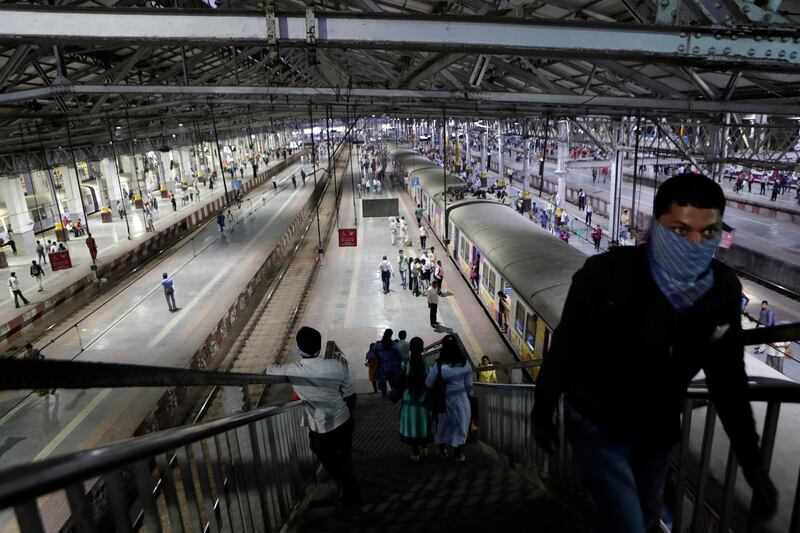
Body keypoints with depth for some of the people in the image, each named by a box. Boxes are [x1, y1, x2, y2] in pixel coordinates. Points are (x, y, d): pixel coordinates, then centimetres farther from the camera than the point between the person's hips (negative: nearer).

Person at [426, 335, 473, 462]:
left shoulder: (439, 365, -18)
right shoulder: (465, 364, -12)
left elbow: (428, 384, -10)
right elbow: (469, 384, -3)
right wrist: (468, 394, 15)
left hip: (444, 399, 0)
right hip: (461, 398, 0)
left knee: (443, 423, 19)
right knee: (460, 423, 14)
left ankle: (442, 449, 36)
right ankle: (457, 454, 21)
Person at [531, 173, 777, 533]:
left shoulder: (724, 290, -12)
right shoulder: (606, 273, -28)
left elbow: (728, 378, 1)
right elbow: (564, 348, -16)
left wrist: (751, 462, 3)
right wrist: (542, 413, -6)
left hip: (658, 432, 6)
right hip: (597, 425, -5)